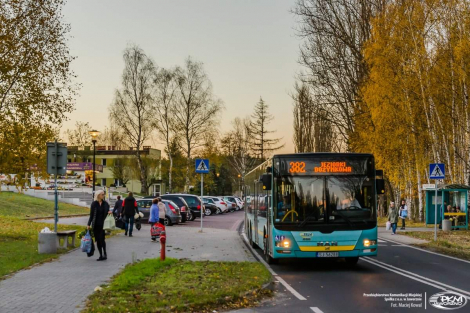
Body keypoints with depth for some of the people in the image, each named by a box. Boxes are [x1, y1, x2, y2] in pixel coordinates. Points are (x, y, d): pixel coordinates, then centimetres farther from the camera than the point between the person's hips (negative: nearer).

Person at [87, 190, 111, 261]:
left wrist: (109, 212, -12)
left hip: (103, 224, -1)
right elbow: (91, 215, 2)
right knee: (98, 240, 4)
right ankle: (101, 255, 13)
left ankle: (104, 254, 1)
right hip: (96, 225, 1)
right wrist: (89, 224, -2)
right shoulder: (94, 204, 0)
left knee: (102, 239, -12)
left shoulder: (105, 204, 4)